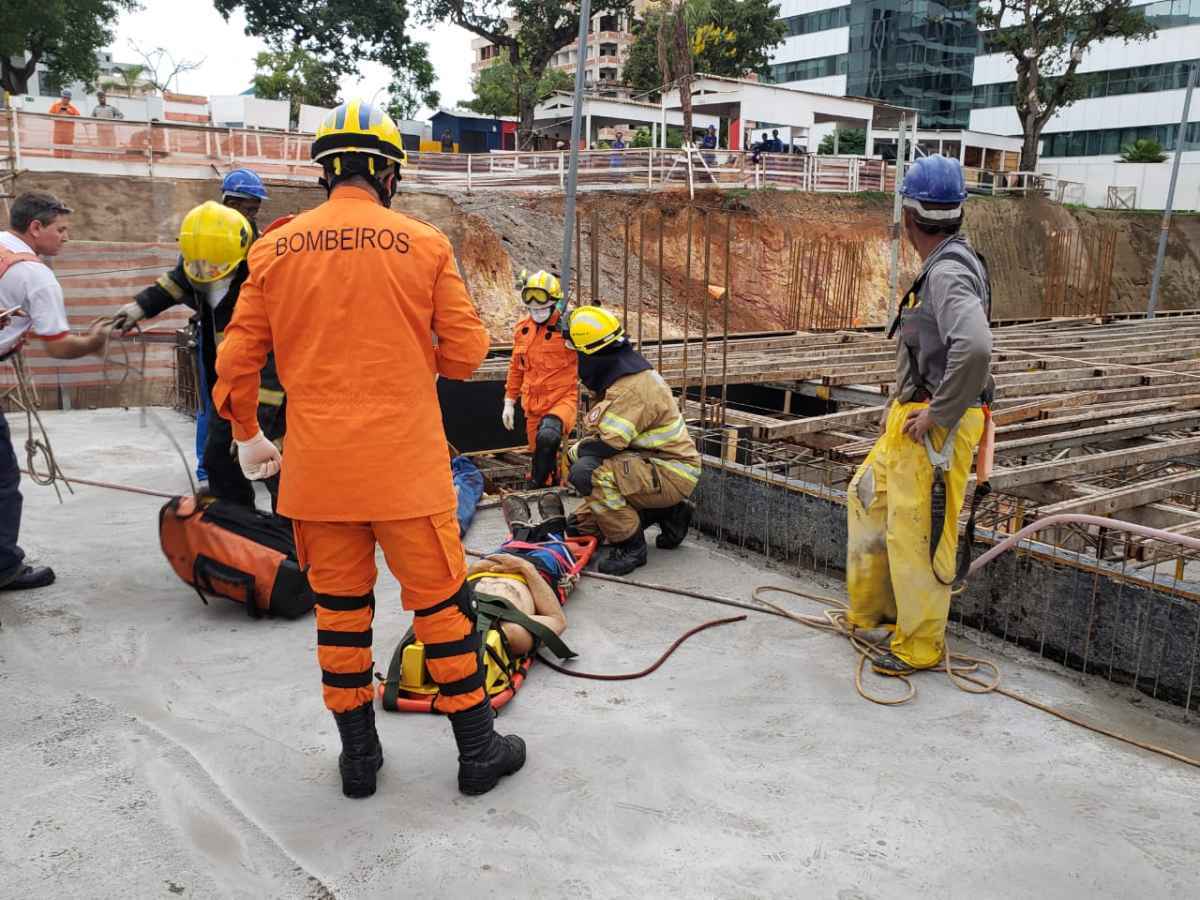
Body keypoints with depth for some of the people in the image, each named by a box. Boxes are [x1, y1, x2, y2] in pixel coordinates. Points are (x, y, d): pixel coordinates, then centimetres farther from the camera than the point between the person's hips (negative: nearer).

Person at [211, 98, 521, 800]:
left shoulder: (277, 249, 2)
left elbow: (236, 361, 4)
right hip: (407, 466, -2)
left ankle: (359, 757, 28)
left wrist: (249, 437, 19)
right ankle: (479, 750, 22)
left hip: (317, 470, 3)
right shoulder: (425, 243, -4)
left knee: (340, 609, 15)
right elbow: (467, 352, -2)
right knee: (443, 605, 9)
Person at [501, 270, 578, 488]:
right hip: (533, 404, 6)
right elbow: (516, 367, 19)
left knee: (547, 438, -33)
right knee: (539, 454, 13)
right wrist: (509, 402, 19)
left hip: (563, 399, -6)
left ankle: (535, 486, -17)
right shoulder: (523, 327, 9)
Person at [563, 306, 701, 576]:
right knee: (581, 523, 14)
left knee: (590, 473, -32)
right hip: (649, 465, 11)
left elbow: (607, 443, -28)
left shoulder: (634, 387, -26)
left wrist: (573, 453, -11)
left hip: (672, 474, -11)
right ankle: (668, 513, 17)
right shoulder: (620, 377, 8)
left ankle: (631, 547, -16)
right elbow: (598, 431, 13)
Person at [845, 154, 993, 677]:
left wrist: (937, 415, -26)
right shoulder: (943, 266, 12)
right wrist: (899, 403, 19)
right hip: (913, 418, 11)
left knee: (916, 533, -1)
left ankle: (920, 646, 15)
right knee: (868, 497, 21)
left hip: (936, 429, -11)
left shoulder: (949, 272, -20)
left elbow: (975, 347, -37)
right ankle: (870, 609, 35)